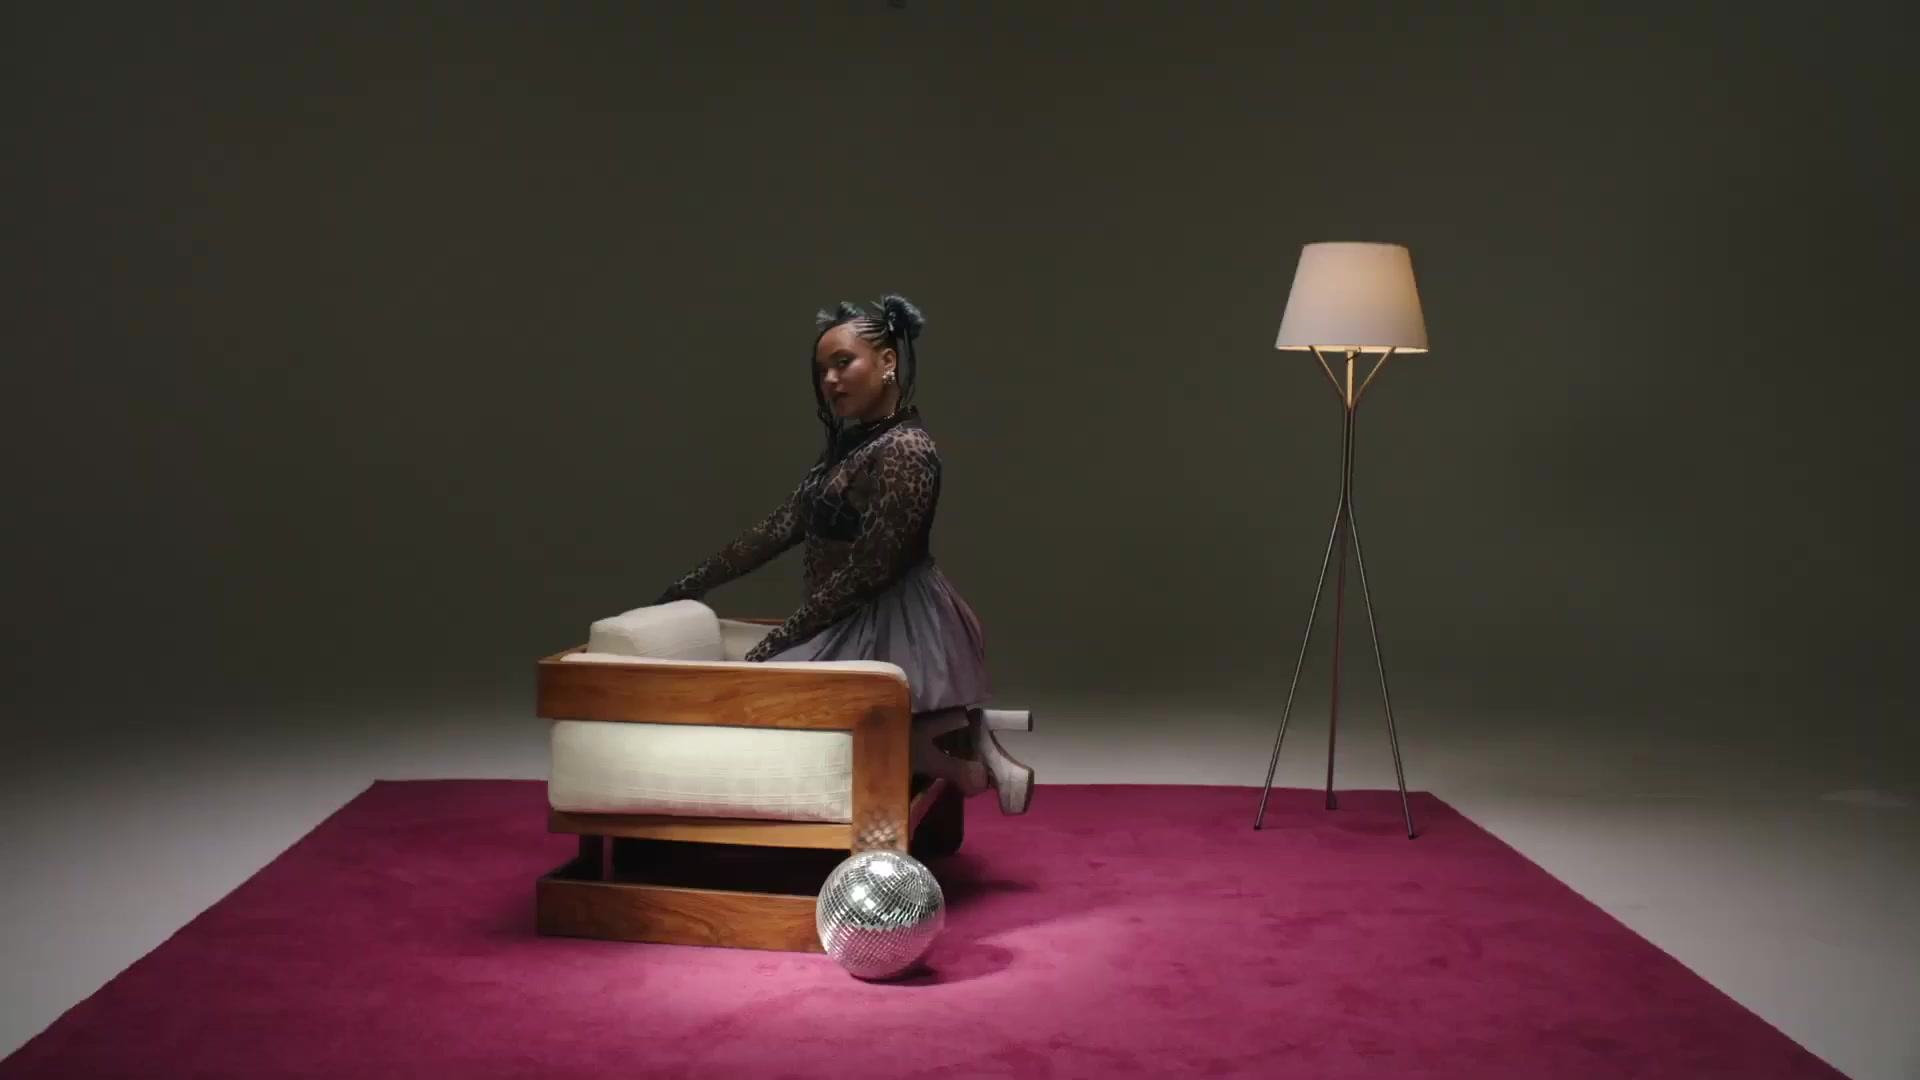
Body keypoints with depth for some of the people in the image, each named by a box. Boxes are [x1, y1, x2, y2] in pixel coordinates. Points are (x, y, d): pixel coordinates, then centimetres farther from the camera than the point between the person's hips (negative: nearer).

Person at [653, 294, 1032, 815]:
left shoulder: (906, 451, -19)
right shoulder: (848, 443, 11)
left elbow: (865, 571, -21)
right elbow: (783, 525, 13)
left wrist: (771, 647, -20)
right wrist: (691, 584, 12)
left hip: (892, 627, -10)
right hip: (855, 620, 10)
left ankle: (963, 744, -8)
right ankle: (958, 730, 10)